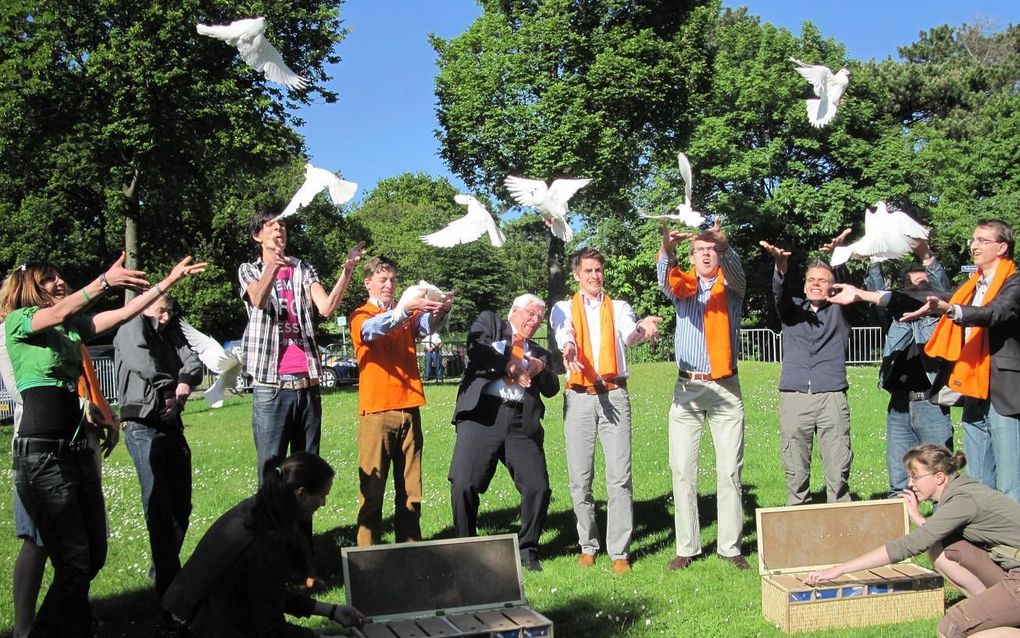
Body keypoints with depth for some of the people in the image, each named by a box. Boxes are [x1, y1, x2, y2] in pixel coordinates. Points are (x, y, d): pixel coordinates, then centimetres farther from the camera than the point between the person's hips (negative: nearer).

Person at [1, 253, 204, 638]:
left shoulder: (74, 325, 16)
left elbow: (125, 313, 10)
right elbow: (60, 312, -22)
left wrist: (169, 281, 6)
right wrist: (104, 281, -37)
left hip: (79, 450, 7)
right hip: (43, 455, -7)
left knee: (94, 556, 11)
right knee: (75, 562, -8)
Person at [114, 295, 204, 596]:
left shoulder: (171, 332, 21)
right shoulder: (132, 328, 1)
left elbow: (193, 359, 5)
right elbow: (143, 362, -17)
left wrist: (186, 380, -16)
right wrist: (171, 390, -11)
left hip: (172, 425, 7)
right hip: (143, 426, -7)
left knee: (181, 505, 10)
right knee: (159, 506, -10)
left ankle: (166, 570, 23)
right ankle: (167, 580, -7)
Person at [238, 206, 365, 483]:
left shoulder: (304, 270, 16)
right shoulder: (249, 270, 10)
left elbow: (327, 307, -2)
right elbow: (258, 301, -14)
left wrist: (347, 271, -18)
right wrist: (273, 266, -34)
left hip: (307, 383, 3)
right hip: (271, 386, -3)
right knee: (271, 467, -5)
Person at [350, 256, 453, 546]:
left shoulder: (407, 314, 15)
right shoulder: (360, 316, 3)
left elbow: (425, 327, -7)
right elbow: (372, 330, -20)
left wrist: (438, 311, -29)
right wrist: (405, 308, -35)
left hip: (409, 408, 4)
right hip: (376, 410, -4)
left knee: (410, 487, 8)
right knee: (372, 488, -2)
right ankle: (368, 550, 4)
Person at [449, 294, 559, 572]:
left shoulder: (539, 353, 28)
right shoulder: (489, 322, 16)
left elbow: (551, 389, 16)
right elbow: (476, 350, -4)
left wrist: (541, 370, -3)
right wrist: (513, 367, 0)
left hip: (522, 424, 4)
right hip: (482, 416, -4)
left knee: (538, 488, -5)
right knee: (463, 485, -11)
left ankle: (527, 549, 16)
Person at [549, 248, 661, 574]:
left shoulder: (619, 307, 12)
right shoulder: (564, 309, 12)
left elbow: (629, 333, -10)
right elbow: (563, 332, -11)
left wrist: (642, 330, -36)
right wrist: (568, 349, -36)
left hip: (614, 396, 0)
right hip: (579, 398, 0)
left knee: (619, 476, -5)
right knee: (580, 477, 4)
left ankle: (619, 551, 0)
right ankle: (588, 545, 17)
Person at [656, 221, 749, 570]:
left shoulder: (731, 286, 8)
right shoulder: (683, 286, 10)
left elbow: (736, 270, -16)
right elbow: (668, 281, -14)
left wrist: (724, 245, -40)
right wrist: (667, 249, -38)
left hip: (726, 388, -1)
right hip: (687, 388, 1)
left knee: (729, 471, 1)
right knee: (682, 470, 0)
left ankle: (730, 547, 9)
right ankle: (687, 547, 7)